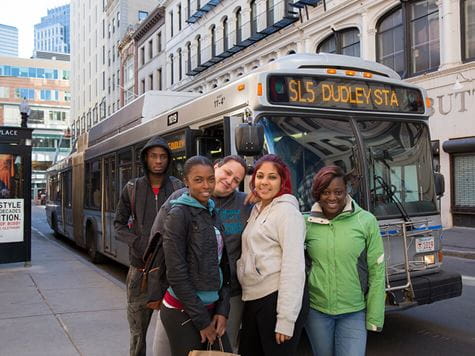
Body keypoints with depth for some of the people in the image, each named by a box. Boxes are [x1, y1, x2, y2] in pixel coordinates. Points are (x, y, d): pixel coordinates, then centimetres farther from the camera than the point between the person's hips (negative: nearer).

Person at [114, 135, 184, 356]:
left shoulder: (179, 188, 1)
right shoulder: (132, 188, 6)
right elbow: (119, 224, 11)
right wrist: (138, 243, -5)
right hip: (141, 267, 2)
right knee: (138, 328, 9)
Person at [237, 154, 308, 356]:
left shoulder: (287, 211, -9)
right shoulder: (256, 210, 15)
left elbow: (293, 266, -15)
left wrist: (286, 319, -19)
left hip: (277, 300, -8)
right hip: (253, 299, 8)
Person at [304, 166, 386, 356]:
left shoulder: (366, 221, -7)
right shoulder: (307, 223, -3)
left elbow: (377, 272, -4)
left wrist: (375, 317, -4)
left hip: (354, 312, -2)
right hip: (316, 311, 2)